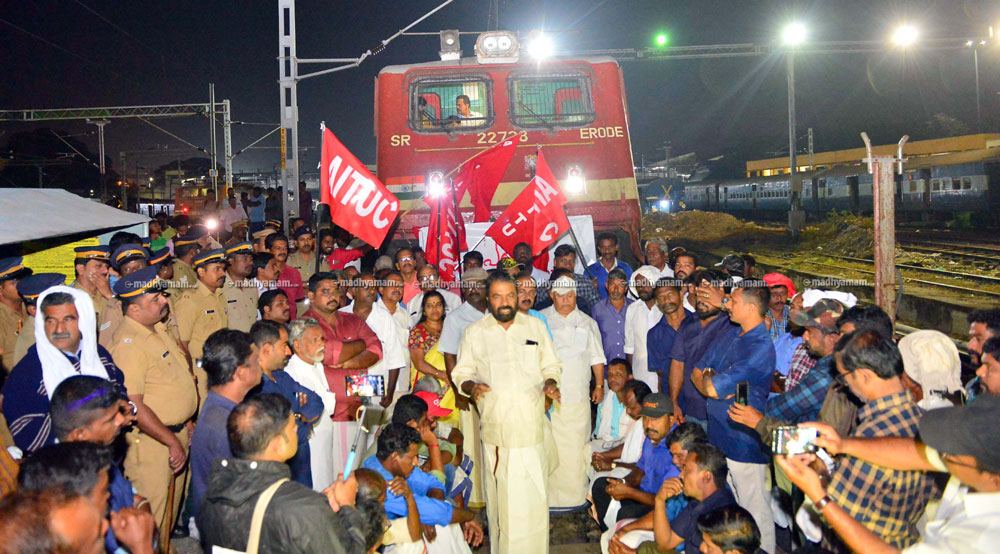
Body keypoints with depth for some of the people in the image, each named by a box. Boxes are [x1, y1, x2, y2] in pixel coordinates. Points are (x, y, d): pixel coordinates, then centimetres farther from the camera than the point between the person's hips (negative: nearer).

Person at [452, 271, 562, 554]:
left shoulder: (535, 326, 11)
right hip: (496, 427, -1)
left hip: (531, 427, 1)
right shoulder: (474, 332, 7)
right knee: (501, 497, 0)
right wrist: (471, 387, -13)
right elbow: (461, 373, 8)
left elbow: (551, 365, 17)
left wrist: (550, 383, -4)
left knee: (534, 496, 1)